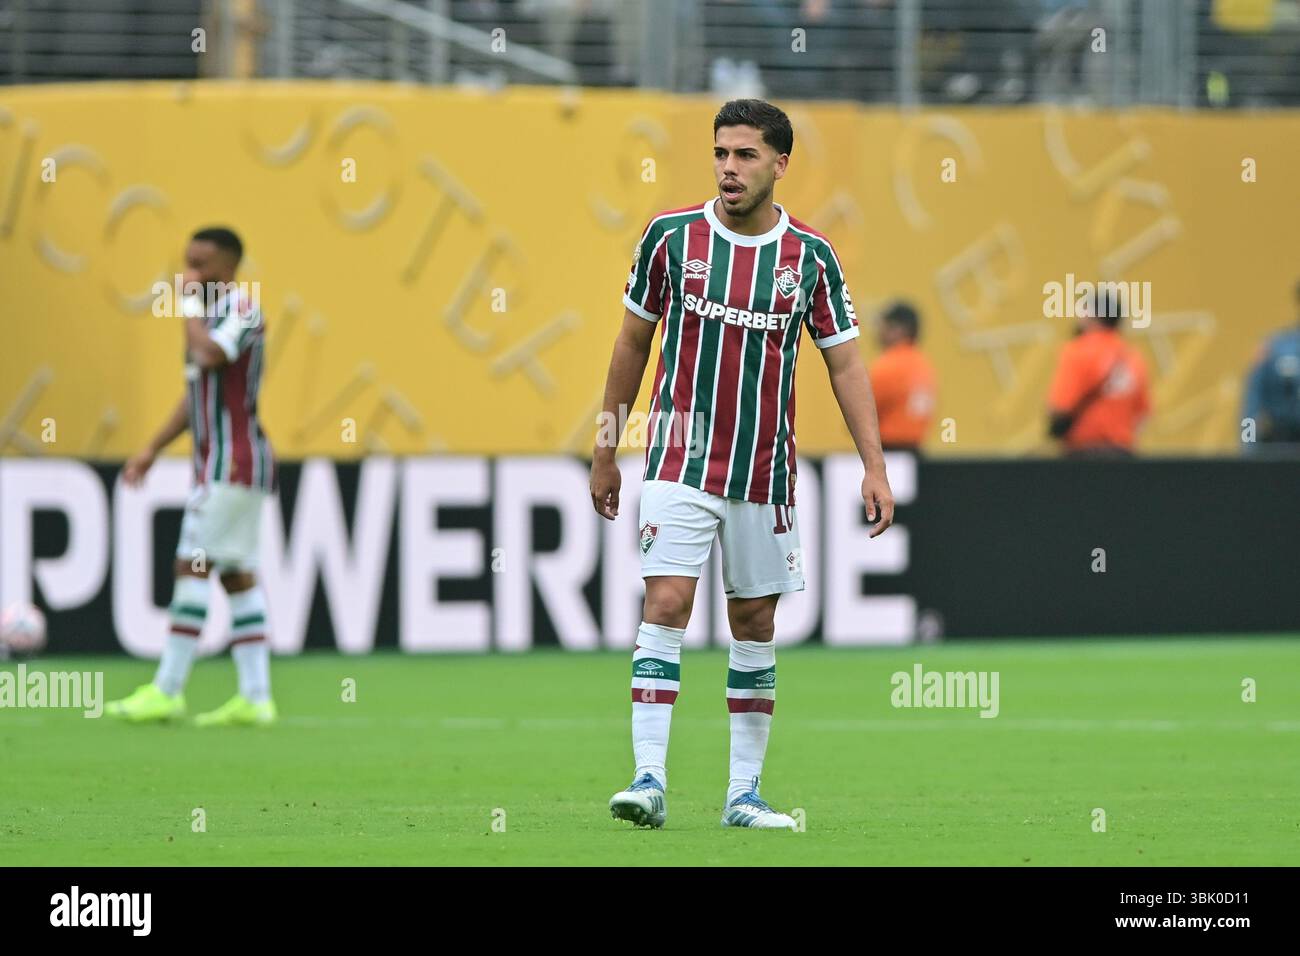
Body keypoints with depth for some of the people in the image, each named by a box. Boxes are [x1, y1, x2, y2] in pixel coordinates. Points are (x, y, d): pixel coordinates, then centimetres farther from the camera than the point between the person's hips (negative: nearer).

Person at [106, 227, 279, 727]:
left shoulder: (242, 310, -12)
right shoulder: (211, 312, 17)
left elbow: (210, 355, -31)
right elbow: (196, 395, 24)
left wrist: (192, 301, -17)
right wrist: (153, 449, 21)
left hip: (235, 461, -10)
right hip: (217, 461, 10)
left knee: (194, 566, -10)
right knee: (237, 574, 6)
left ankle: (167, 690, -9)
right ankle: (255, 696, 5)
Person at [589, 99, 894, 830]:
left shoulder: (812, 257, 0)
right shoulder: (671, 236, -2)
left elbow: (845, 363, 3)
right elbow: (633, 342, 7)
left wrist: (875, 467, -6)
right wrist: (606, 450, 9)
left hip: (765, 470, 2)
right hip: (681, 462, -2)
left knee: (755, 625, 7)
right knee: (666, 607, -14)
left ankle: (745, 792, 15)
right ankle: (649, 781, -17)